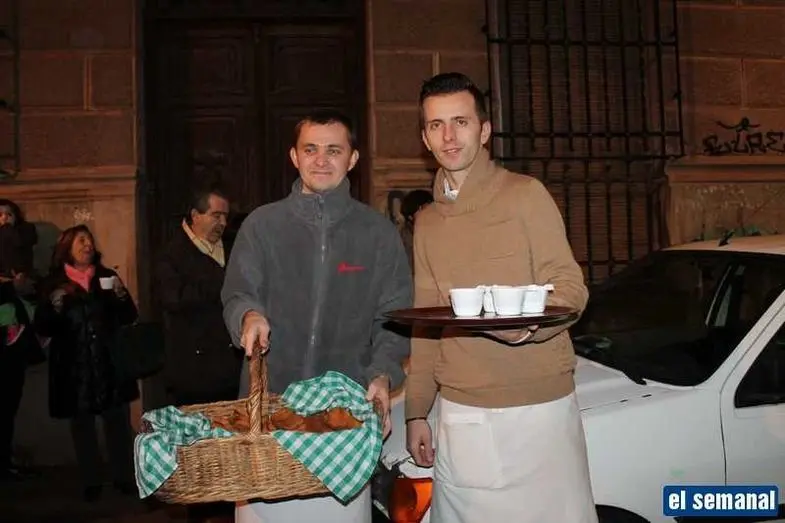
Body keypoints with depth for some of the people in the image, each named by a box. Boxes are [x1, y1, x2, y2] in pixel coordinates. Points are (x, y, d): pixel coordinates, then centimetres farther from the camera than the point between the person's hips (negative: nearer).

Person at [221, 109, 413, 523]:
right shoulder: (262, 224, 8)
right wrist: (249, 314, -17)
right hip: (270, 396, 1)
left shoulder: (378, 232, 6)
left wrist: (382, 375, -12)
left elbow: (393, 318, 4)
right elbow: (237, 295, 6)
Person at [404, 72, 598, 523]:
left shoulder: (526, 194, -1)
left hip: (537, 406, -3)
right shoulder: (427, 221, 14)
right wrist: (417, 412, 14)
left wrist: (527, 325, -25)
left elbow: (570, 286, -4)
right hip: (459, 414, 4)